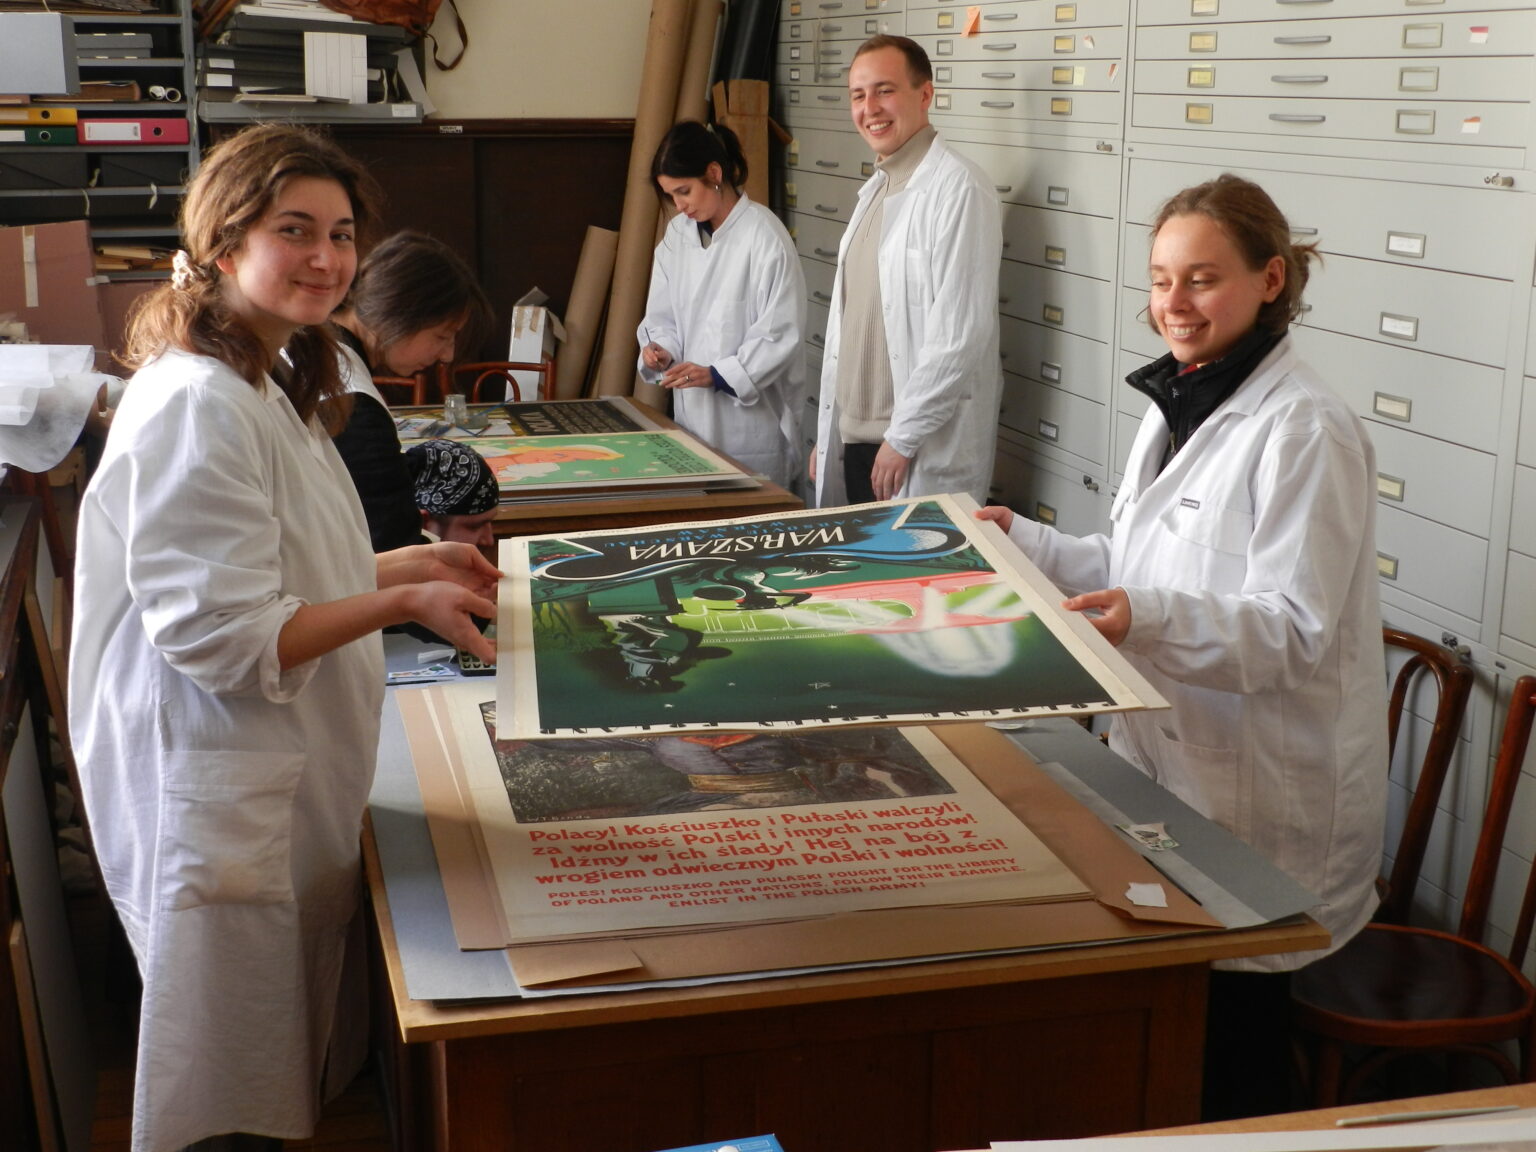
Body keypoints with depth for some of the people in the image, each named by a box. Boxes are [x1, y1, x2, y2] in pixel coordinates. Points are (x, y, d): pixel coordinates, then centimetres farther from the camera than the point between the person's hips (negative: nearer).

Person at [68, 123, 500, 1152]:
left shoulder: (269, 388, 14)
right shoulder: (198, 406, -21)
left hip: (282, 789, 10)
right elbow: (215, 635, -24)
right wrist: (401, 602, -23)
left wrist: (406, 564, 12)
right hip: (219, 807, -10)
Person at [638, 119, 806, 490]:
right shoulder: (678, 234, 9)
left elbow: (781, 336, -13)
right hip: (693, 417, 6)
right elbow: (663, 315, 14)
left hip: (750, 421, -6)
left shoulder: (765, 237, -12)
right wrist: (661, 350, -8)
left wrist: (717, 375, -21)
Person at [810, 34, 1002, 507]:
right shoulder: (876, 190, 14)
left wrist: (902, 438, -16)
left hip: (923, 452, -8)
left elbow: (961, 334, -19)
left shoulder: (957, 189, -13)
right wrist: (826, 433, 15)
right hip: (854, 437, 8)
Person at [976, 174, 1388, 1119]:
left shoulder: (1306, 432, -18)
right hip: (1169, 767, 8)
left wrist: (1148, 619, -36)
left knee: (1231, 1058, 6)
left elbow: (1295, 631, -21)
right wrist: (1020, 541, 6)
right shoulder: (1179, 409, 11)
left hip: (1261, 803, -8)